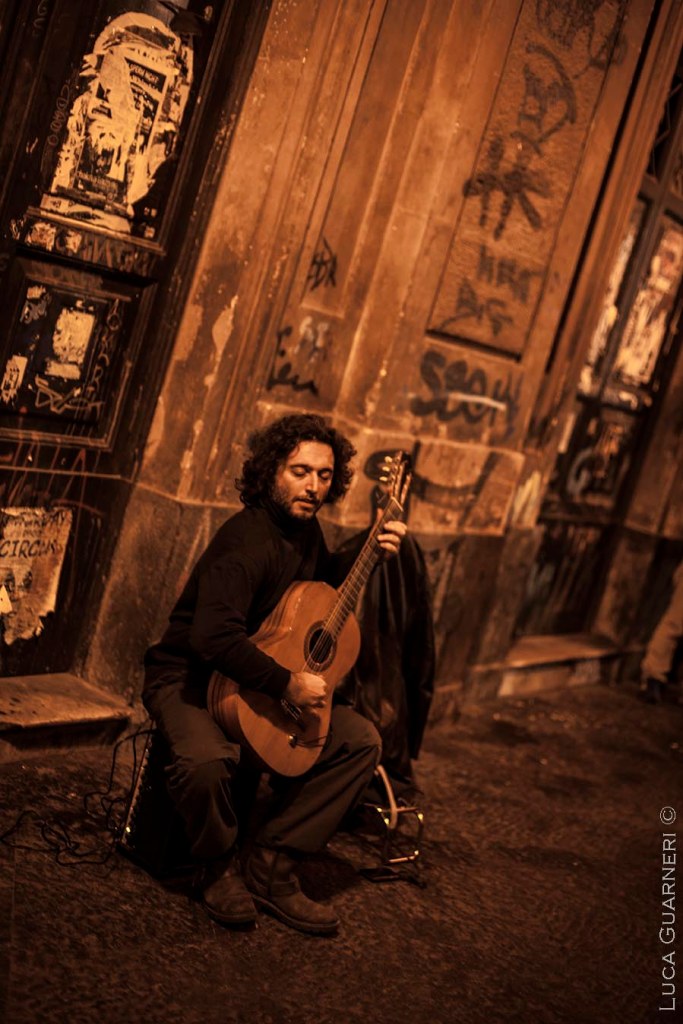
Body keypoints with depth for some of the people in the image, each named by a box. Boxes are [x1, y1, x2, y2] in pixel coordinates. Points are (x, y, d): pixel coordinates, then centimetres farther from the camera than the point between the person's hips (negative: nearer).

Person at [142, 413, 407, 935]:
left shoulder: (304, 527, 3)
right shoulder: (246, 542, -25)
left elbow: (321, 578, 26)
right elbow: (214, 637, -36)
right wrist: (287, 684, -33)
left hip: (270, 680, 8)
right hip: (188, 677, -8)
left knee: (362, 740, -4)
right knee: (208, 761, -38)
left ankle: (270, 867, -1)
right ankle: (222, 866, -4)